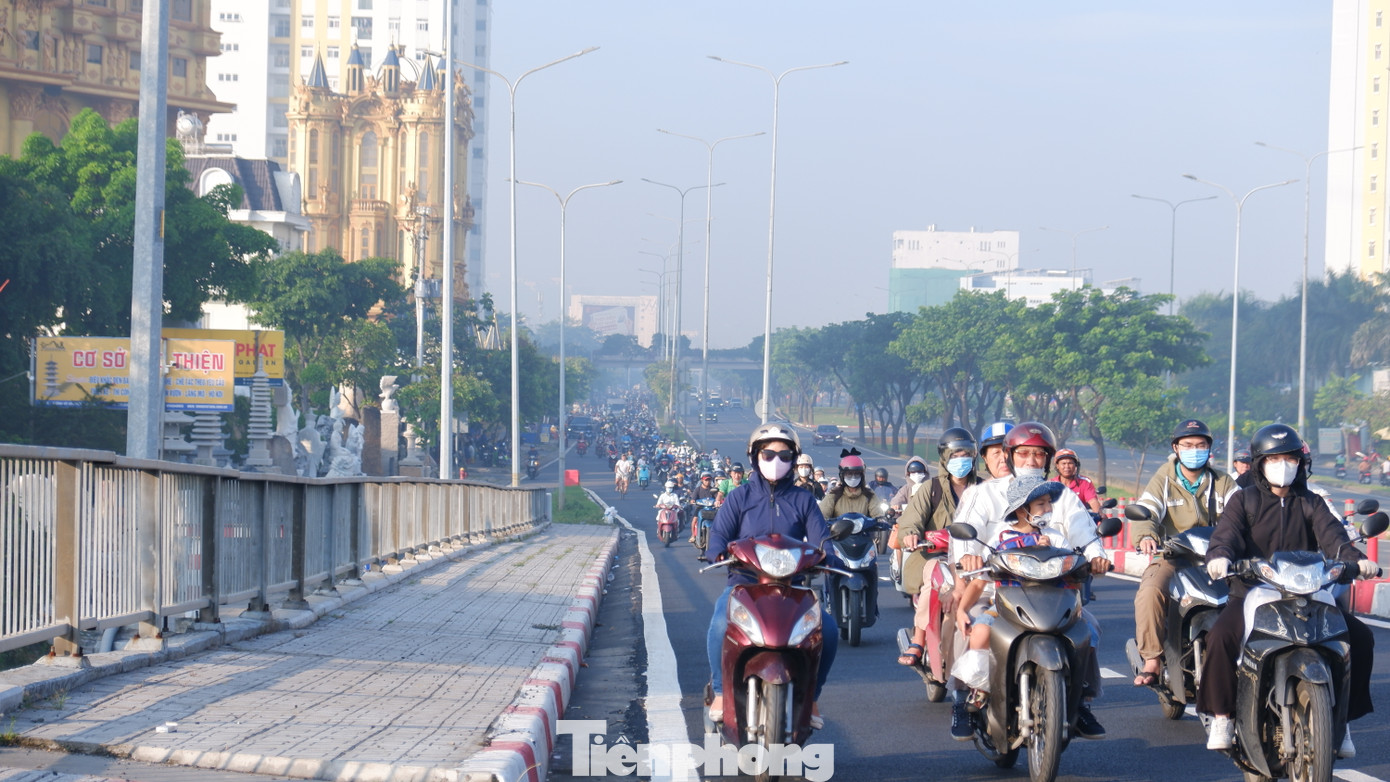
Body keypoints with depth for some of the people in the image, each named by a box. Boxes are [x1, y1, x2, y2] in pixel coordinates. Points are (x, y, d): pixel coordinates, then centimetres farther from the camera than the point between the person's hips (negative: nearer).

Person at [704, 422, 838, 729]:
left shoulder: (803, 500, 15)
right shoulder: (740, 497, 11)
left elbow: (820, 539, 6)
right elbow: (719, 534, 2)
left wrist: (824, 556, -19)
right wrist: (722, 553, -22)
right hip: (745, 581, -1)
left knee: (828, 630, -23)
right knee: (721, 625, -33)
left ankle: (810, 698, -1)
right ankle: (721, 692, -12)